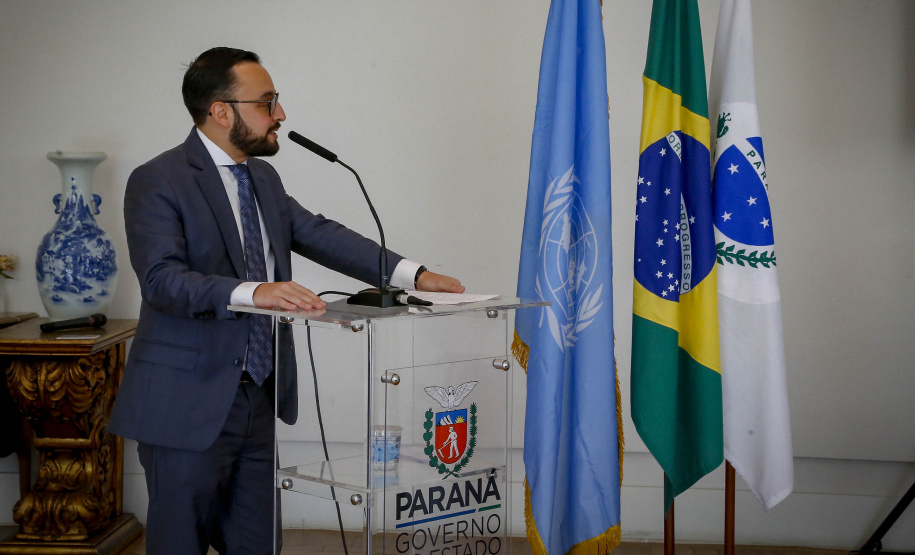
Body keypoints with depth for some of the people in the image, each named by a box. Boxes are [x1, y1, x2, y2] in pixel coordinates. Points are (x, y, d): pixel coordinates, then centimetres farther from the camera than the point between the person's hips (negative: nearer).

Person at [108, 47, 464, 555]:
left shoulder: (263, 178, 13)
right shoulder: (157, 182, -12)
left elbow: (319, 235, 9)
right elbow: (161, 277, -24)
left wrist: (411, 273, -3)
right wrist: (251, 292, -38)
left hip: (259, 396, 8)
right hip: (190, 402, -7)